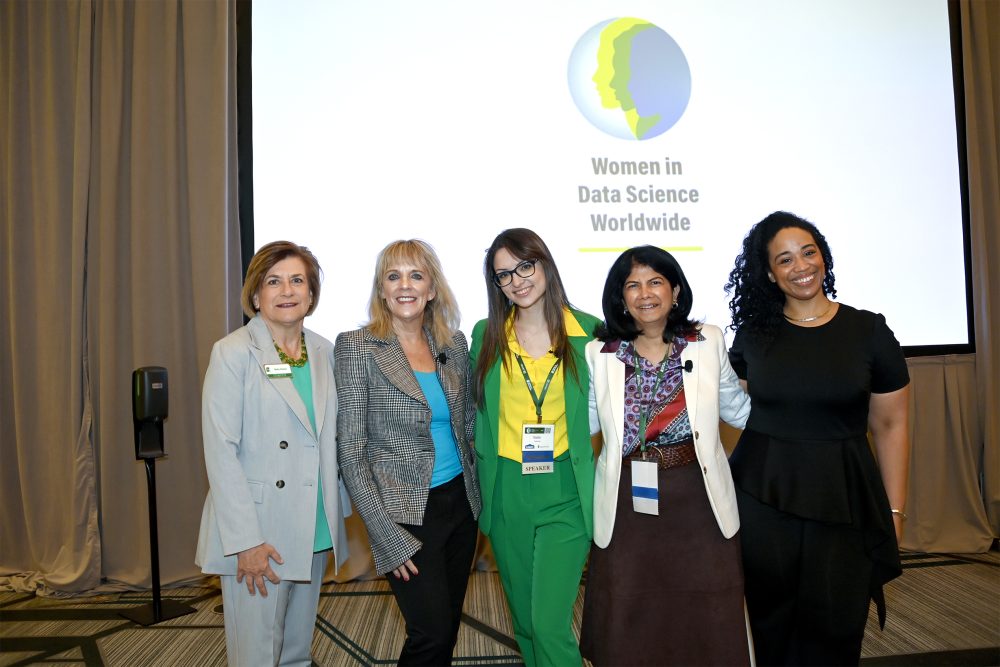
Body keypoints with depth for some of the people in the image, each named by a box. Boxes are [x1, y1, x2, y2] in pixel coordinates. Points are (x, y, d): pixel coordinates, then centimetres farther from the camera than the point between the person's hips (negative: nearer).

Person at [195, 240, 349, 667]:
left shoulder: (323, 352, 7)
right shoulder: (233, 353, -9)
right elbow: (220, 451, -13)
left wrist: (337, 514, 8)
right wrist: (246, 541, -17)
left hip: (315, 533, 5)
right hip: (259, 534, -5)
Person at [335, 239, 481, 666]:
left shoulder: (453, 343, 4)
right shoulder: (357, 347, -10)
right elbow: (350, 451, -12)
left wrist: (479, 490, 6)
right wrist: (388, 535, -16)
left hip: (460, 502, 5)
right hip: (406, 513, -5)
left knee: (449, 624, 16)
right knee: (432, 633, -4)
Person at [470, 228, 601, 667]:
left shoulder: (589, 331, -4)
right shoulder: (486, 334, 3)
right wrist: (483, 469, 8)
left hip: (565, 493, -3)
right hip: (505, 494, 3)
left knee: (550, 623, -6)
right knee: (523, 617, 17)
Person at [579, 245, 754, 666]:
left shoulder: (709, 342, 0)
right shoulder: (599, 353, -1)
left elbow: (740, 411, 8)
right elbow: (583, 423, 5)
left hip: (698, 499, 0)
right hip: (628, 504, 0)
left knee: (705, 623, 11)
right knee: (629, 626, 12)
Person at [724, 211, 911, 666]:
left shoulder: (869, 331, -1)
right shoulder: (753, 334, 2)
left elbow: (890, 426, 2)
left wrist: (894, 511, 1)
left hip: (844, 500, 0)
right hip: (763, 497, 1)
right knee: (772, 625, 12)